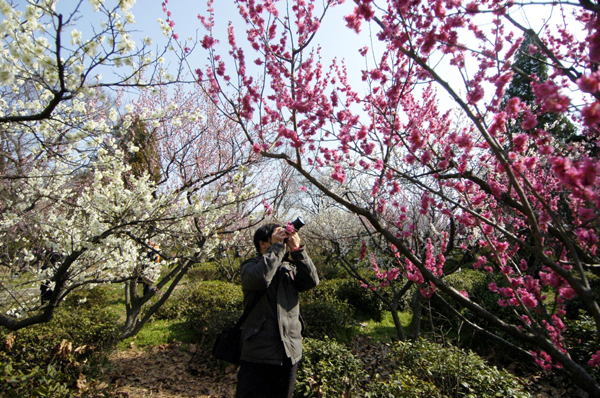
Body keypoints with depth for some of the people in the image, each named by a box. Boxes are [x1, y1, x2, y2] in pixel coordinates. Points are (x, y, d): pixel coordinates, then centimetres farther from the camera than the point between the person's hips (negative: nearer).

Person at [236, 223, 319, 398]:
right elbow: (260, 278, -25)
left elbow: (312, 281, -6)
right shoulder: (250, 266, -2)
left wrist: (297, 249, -11)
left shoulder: (290, 268, 12)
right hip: (259, 355, -4)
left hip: (290, 354, 5)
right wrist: (277, 246, -17)